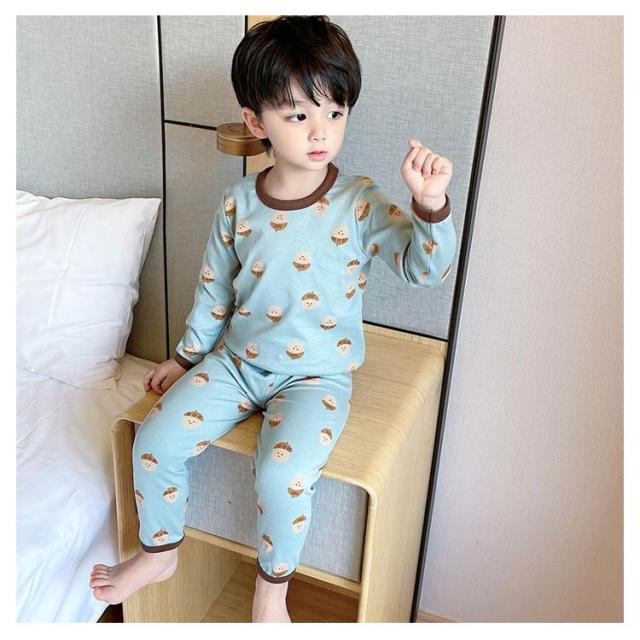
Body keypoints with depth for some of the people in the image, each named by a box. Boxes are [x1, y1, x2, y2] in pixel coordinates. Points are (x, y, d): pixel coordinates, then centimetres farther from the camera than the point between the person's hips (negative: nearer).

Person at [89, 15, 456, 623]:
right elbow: (214, 286, 10)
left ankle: (271, 589, 7)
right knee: (155, 440, -5)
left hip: (316, 374, -4)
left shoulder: (359, 202, -13)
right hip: (236, 361, 4)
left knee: (283, 472, -25)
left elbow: (425, 266, -21)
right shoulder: (239, 201, -3)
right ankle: (159, 552, 25)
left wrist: (430, 204, -40)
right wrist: (187, 356, 17)